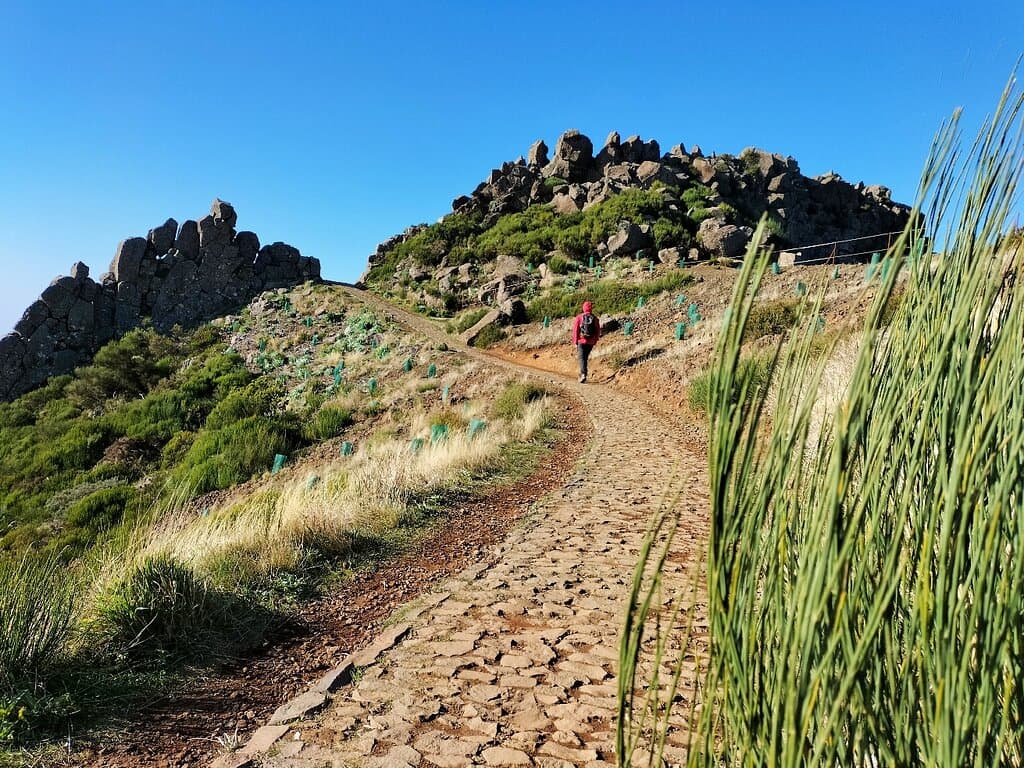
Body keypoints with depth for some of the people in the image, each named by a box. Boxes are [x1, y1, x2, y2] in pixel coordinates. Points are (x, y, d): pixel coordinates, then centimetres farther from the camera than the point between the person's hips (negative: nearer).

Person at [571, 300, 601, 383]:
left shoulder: (579, 317, -5)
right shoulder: (595, 318, 3)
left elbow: (575, 330, -5)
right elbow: (598, 331, 5)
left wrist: (575, 342, 1)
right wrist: (595, 341, 15)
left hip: (581, 341, -3)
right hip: (590, 342, 3)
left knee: (582, 358, -4)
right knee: (585, 358, 17)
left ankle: (583, 374, -23)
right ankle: (582, 373, 24)